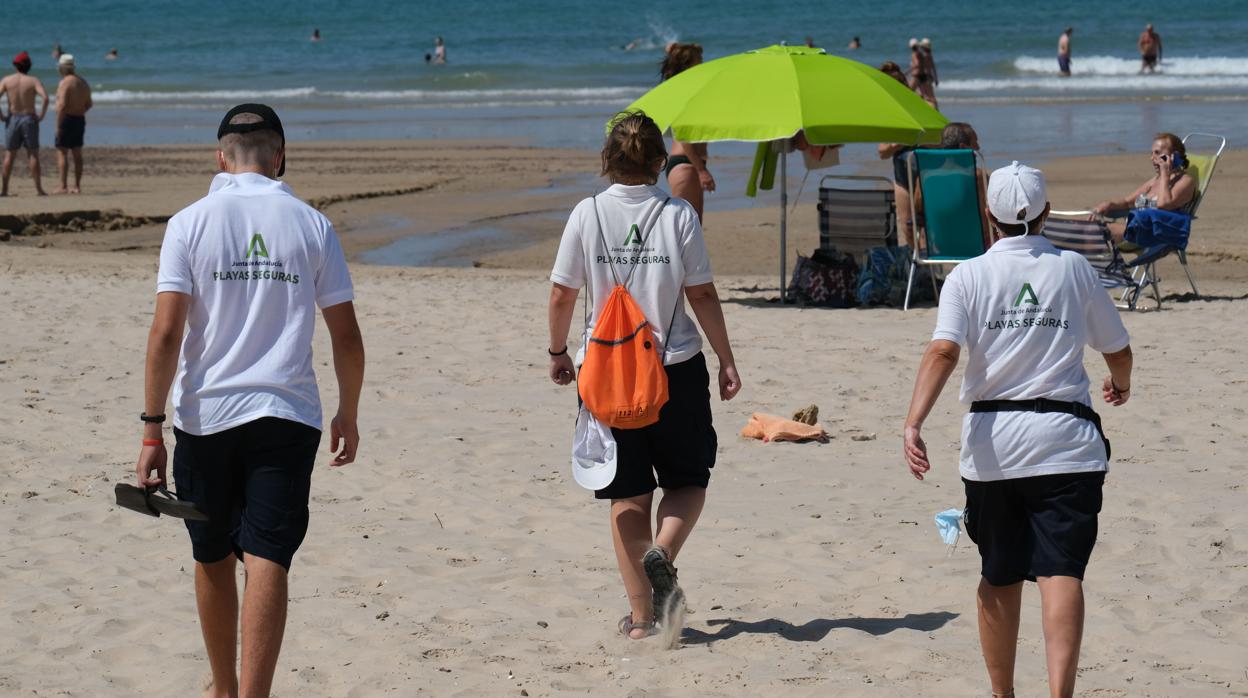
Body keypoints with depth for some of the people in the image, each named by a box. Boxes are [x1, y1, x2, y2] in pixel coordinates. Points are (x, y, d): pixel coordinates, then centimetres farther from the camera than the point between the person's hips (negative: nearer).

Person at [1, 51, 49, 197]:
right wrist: (41, 115, -9)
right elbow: (45, 97, -18)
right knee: (33, 155, 1)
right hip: (29, 119, -1)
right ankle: (38, 188, -3)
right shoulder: (33, 80, -3)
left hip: (12, 119, 1)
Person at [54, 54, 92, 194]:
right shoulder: (83, 83, 11)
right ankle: (77, 186, 14)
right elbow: (88, 104, 17)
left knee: (62, 153, -5)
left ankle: (63, 187, -10)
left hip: (67, 119, -8)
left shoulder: (65, 83, -15)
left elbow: (62, 105, -22)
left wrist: (58, 125, -19)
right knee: (77, 154, 12)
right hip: (80, 120, 8)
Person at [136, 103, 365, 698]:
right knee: (266, 560, -5)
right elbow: (346, 337, 3)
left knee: (213, 560, 16)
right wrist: (348, 416, 17)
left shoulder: (191, 223, -2)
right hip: (286, 416, 0)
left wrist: (152, 428, -6)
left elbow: (166, 332, -9)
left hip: (205, 416, 0)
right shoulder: (310, 225, 2)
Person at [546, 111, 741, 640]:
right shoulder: (678, 215, -6)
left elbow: (562, 295, 0)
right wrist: (726, 359, 6)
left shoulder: (587, 215, -4)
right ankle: (662, 553, -14)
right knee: (688, 478, 16)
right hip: (676, 368, -1)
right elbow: (703, 296, -4)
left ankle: (641, 616, 6)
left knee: (627, 496, 8)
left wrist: (558, 351, 16)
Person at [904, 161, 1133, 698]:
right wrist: (1120, 385, 37)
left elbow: (943, 351, -14)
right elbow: (1118, 351, 15)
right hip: (1065, 440, -1)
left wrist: (913, 424, -20)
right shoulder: (1073, 269, 6)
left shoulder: (968, 276, 2)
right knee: (1061, 570, -10)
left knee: (999, 577, 15)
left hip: (992, 444, 1)